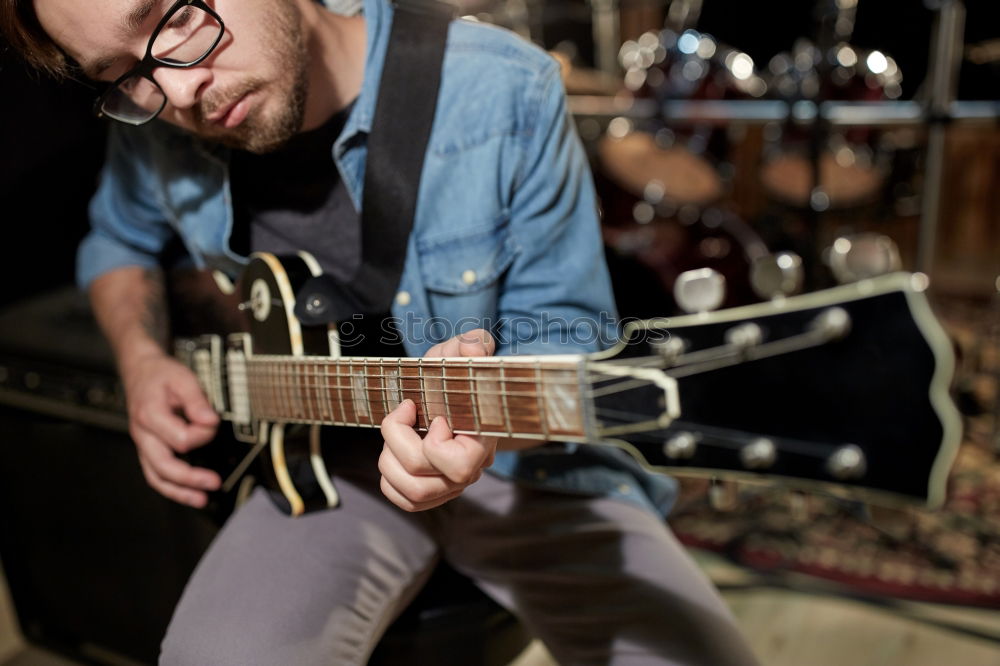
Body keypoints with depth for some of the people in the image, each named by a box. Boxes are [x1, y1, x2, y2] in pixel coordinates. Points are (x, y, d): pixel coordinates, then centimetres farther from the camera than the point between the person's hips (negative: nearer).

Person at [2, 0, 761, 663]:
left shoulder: (503, 92, -17)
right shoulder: (155, 131, -5)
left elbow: (567, 328, -10)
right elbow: (119, 242, 18)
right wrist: (142, 357, -2)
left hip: (521, 458, 0)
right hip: (321, 464, 2)